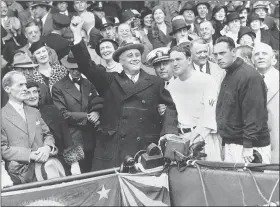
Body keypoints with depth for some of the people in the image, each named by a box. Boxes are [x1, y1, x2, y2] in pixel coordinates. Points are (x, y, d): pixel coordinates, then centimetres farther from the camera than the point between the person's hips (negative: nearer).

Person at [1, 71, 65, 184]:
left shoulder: (35, 112, 22)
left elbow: (48, 135, 22)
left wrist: (47, 147, -3)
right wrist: (29, 155, -15)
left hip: (42, 159, 5)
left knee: (53, 164, -28)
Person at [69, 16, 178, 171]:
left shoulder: (154, 82, 12)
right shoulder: (110, 81, 9)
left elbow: (170, 106, 12)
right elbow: (87, 66, -1)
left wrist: (169, 130, -5)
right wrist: (77, 34, -10)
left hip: (146, 148, 1)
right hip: (112, 149, -1)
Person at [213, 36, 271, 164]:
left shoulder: (250, 76, -15)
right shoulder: (228, 76, 14)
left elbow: (254, 114, -21)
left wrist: (248, 146, -23)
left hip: (248, 148, -8)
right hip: (231, 143, 9)